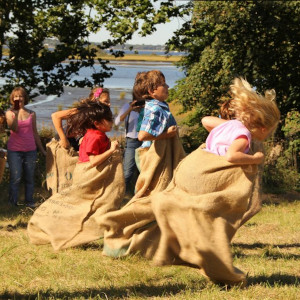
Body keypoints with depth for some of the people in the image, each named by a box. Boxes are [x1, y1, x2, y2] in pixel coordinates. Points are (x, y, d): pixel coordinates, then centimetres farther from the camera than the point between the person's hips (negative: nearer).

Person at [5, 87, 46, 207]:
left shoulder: (31, 114, 7)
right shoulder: (10, 113, 1)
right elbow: (14, 129, -16)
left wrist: (42, 150, 17)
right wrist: (16, 112, -18)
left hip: (30, 150, 2)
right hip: (14, 151, -2)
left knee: (30, 178, 6)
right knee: (15, 178, -5)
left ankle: (29, 202, 14)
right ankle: (13, 204, 1)